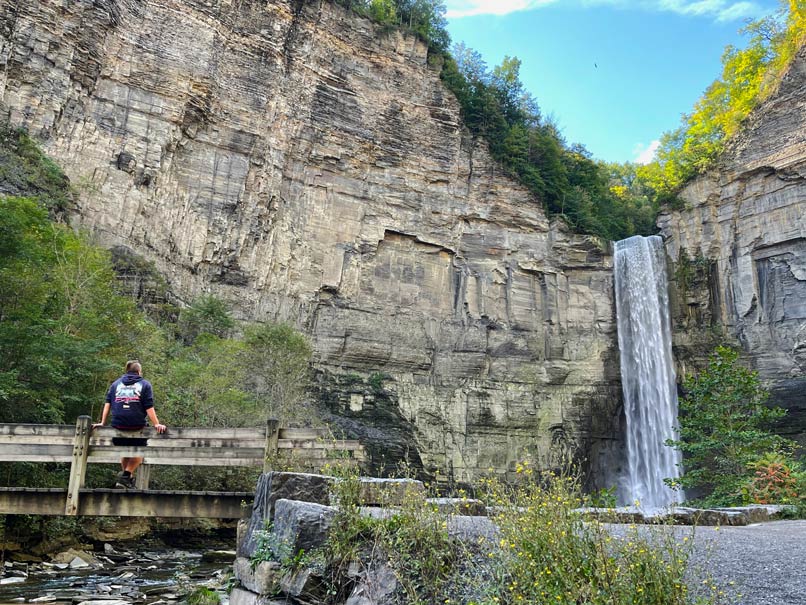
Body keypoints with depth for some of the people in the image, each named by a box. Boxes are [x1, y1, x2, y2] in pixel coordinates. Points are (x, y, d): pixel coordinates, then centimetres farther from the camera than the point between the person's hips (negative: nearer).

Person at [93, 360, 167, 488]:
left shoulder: (115, 384, 18)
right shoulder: (145, 384, 7)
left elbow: (107, 404, 11)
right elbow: (149, 408, -1)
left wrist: (102, 423, 13)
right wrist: (157, 424, -2)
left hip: (118, 425, 3)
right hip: (137, 426, -3)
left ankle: (127, 478, 21)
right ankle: (126, 475, 0)